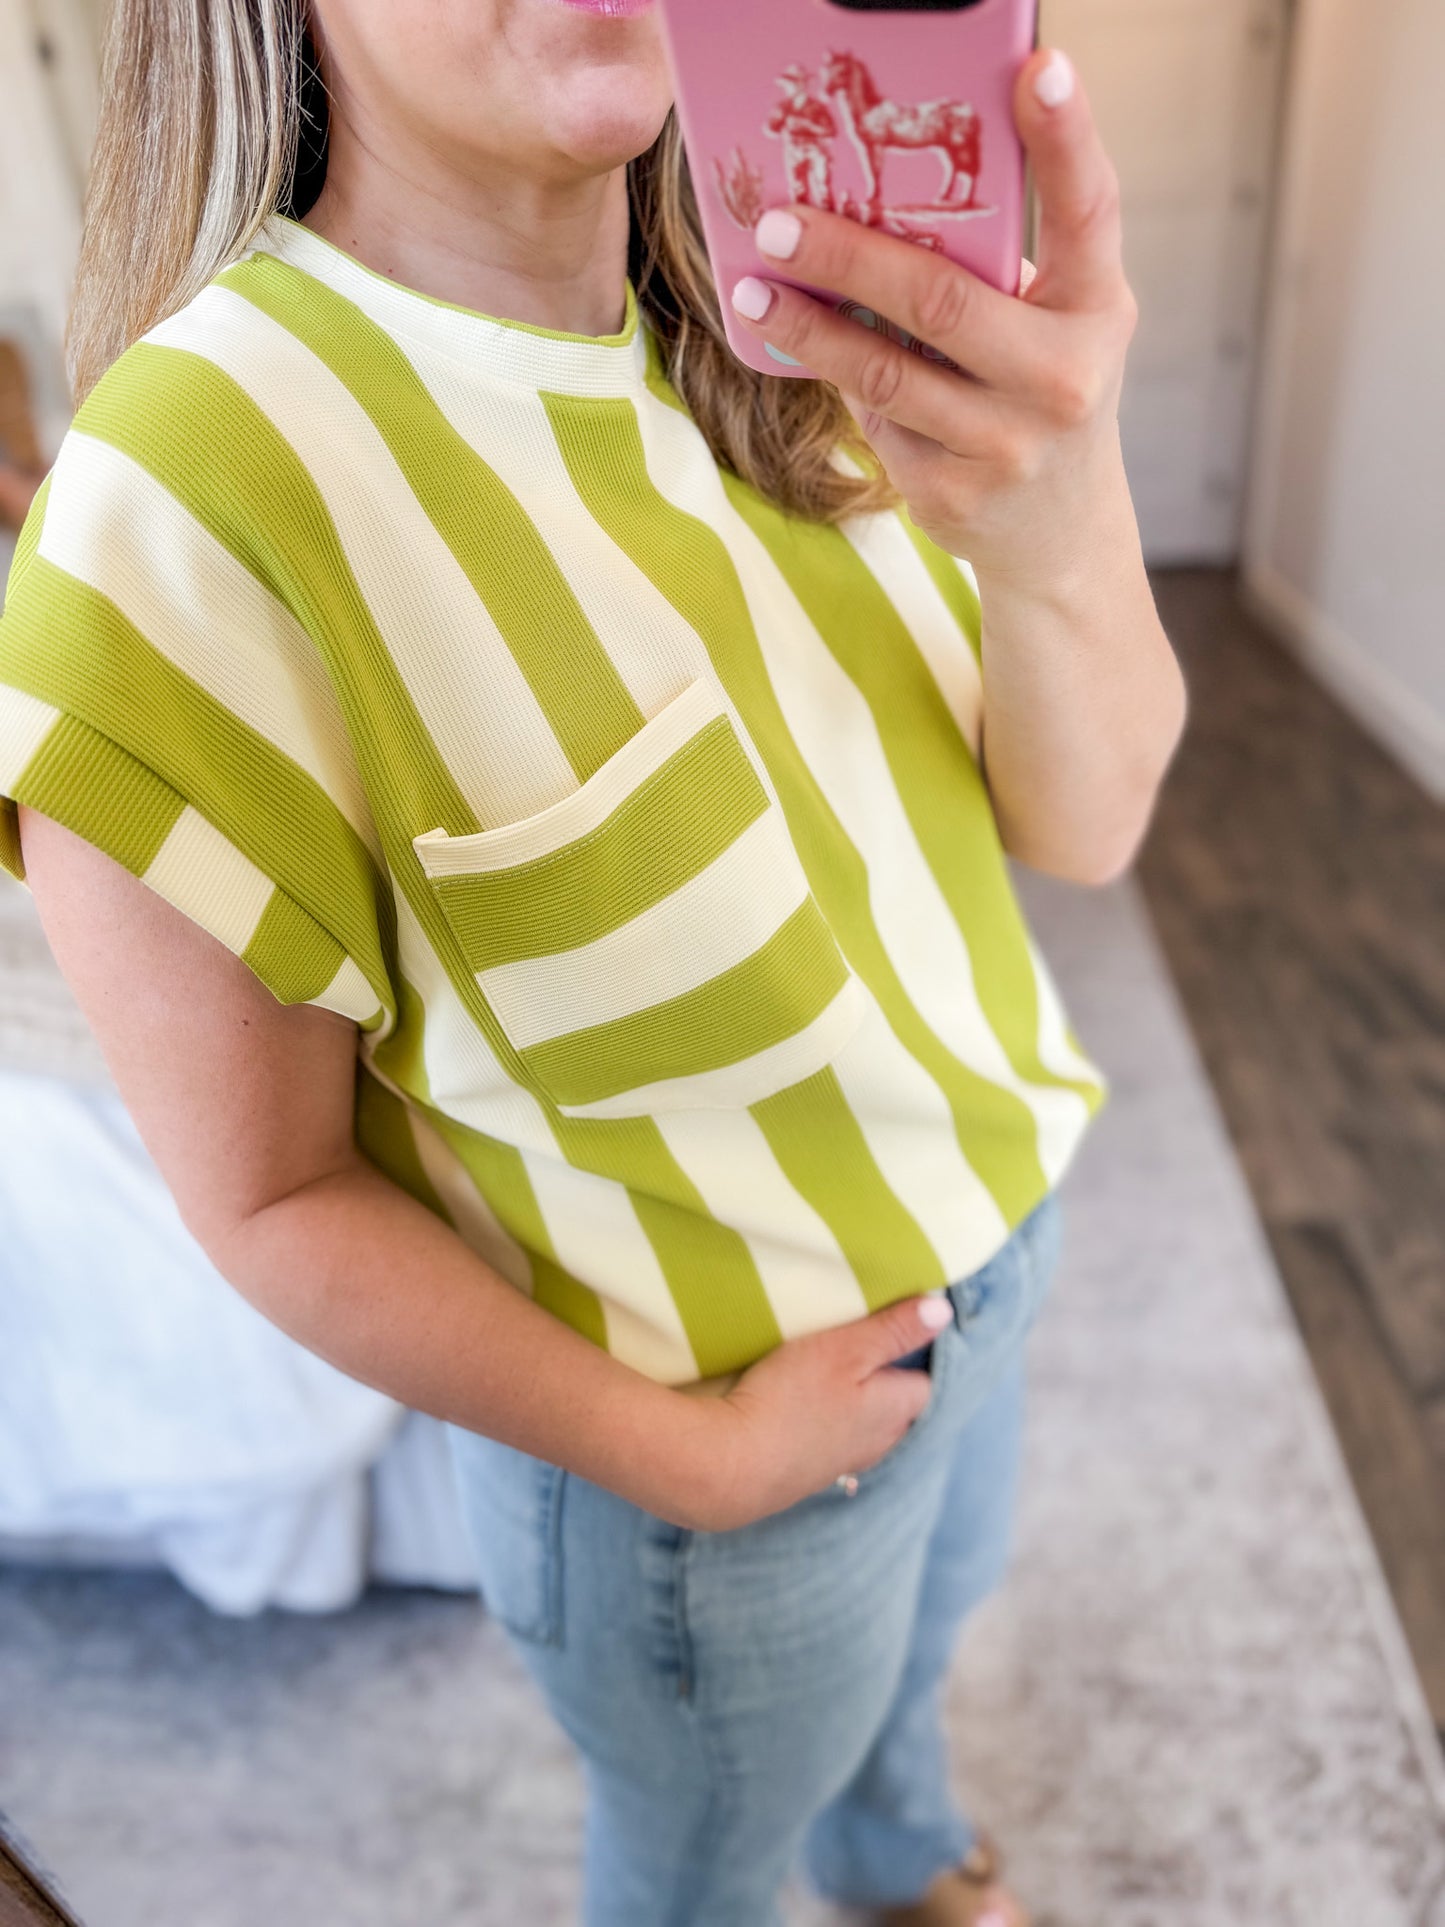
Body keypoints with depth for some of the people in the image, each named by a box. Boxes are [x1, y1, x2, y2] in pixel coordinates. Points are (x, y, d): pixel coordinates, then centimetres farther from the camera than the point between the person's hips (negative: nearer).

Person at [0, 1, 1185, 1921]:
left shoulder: (793, 329, -11)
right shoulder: (184, 503, -30)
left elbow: (1087, 827, -14)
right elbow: (273, 1196, -21)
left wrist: (1063, 542, -35)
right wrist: (697, 1457, -16)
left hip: (987, 1240, 7)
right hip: (711, 1417, -6)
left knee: (918, 1630, 36)